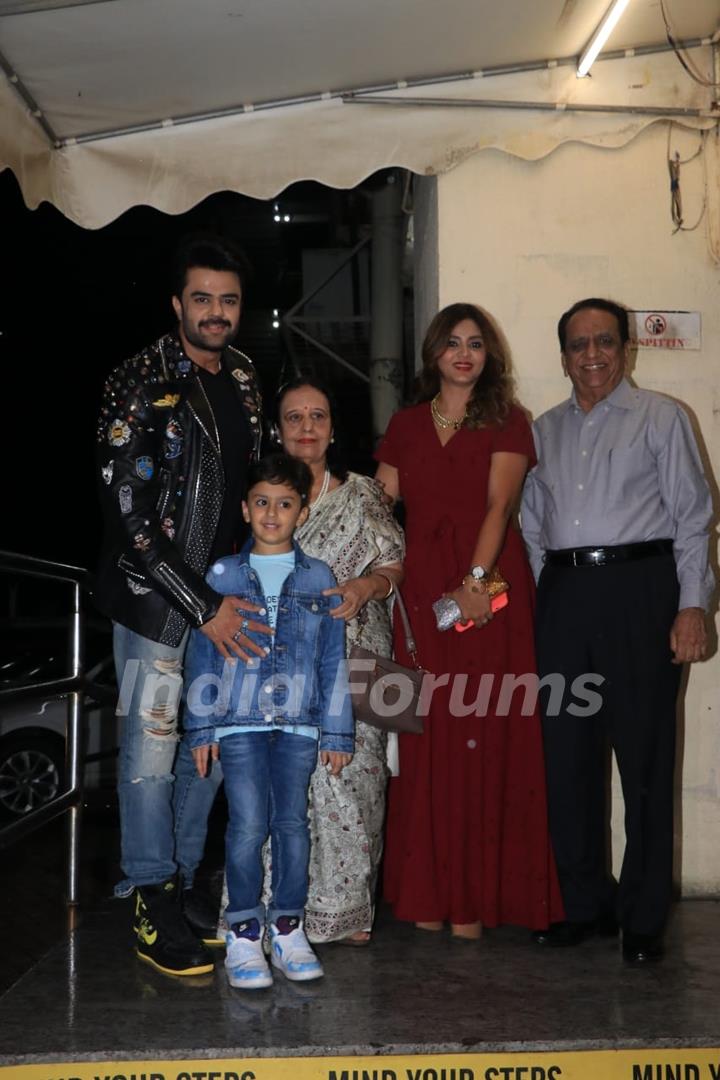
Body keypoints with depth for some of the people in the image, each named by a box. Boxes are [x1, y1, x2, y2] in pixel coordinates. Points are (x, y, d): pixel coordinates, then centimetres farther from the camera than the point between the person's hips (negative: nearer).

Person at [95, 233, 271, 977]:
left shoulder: (243, 380, 11)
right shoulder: (140, 384, -9)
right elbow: (129, 513, -15)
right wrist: (204, 607, -18)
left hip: (226, 594, 6)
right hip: (157, 595, -6)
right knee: (151, 747, 0)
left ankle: (187, 883, 25)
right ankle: (153, 906, 14)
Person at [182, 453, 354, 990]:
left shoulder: (318, 578, 8)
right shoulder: (223, 576, 6)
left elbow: (333, 660, 9)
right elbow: (202, 654, 7)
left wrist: (336, 730, 6)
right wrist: (201, 726, 3)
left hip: (299, 723, 1)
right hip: (240, 720, -1)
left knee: (293, 822, 2)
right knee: (248, 825, -7)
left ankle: (288, 927, 16)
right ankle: (244, 933, 6)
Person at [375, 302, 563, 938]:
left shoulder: (506, 423, 5)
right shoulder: (406, 425, 15)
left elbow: (498, 503, -9)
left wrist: (476, 580, -23)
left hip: (489, 588, -2)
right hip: (421, 590, 3)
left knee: (483, 738, -1)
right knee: (425, 739, 2)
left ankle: (474, 897, 7)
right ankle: (427, 893, 12)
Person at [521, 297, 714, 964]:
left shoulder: (659, 418, 6)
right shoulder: (545, 431, 17)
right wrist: (541, 594, 8)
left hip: (639, 588, -4)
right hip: (563, 593, 4)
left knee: (644, 754, -1)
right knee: (566, 752, 6)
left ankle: (644, 918, 11)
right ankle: (584, 903, 20)